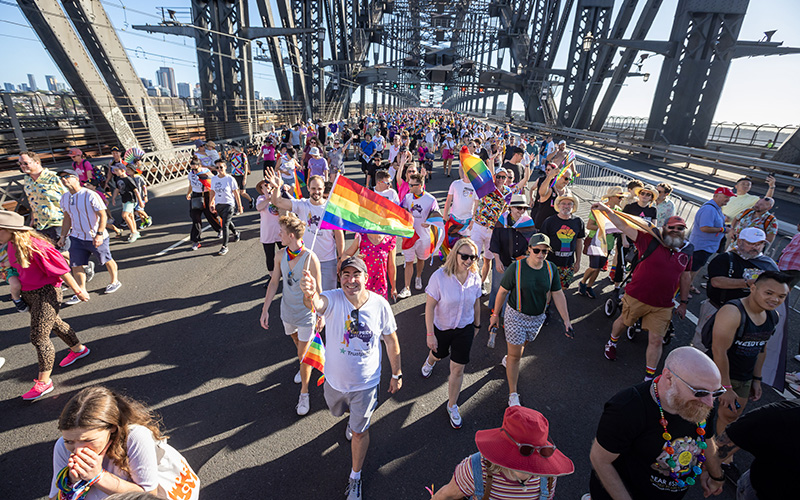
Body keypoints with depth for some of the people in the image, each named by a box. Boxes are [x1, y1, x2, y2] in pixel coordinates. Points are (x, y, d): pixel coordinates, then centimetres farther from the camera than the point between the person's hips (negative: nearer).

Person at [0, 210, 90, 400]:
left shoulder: (36, 246, -26)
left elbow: (62, 270, -22)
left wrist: (77, 290, -17)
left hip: (46, 293, -9)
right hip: (28, 293, 9)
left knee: (39, 337, -4)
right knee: (54, 324, 25)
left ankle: (44, 381, 8)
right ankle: (78, 349, 47)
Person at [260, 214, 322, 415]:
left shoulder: (310, 259, -25)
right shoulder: (280, 257, -9)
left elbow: (317, 290, -16)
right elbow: (274, 283, 3)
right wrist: (265, 309, 2)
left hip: (306, 314, -5)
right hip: (287, 312, 5)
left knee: (303, 355, 2)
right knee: (298, 343, 28)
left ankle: (304, 393, 23)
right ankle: (304, 367, 57)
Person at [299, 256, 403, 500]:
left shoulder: (380, 305, -19)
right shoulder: (333, 299, -22)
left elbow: (391, 342, -5)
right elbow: (317, 303, -48)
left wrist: (397, 374, 3)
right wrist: (310, 294, -73)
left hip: (366, 383, -1)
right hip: (335, 379, 2)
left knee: (359, 432, 12)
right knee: (338, 412, 30)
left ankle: (355, 477, 40)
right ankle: (355, 418, 67)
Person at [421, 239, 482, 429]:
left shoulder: (475, 277, -14)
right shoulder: (439, 276, -27)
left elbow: (476, 303, 3)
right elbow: (430, 306, -21)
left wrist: (476, 325, 13)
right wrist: (430, 333, -19)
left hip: (465, 329, 2)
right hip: (441, 327, -2)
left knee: (458, 369, 7)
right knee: (438, 354, 27)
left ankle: (452, 406, 30)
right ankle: (430, 362, 67)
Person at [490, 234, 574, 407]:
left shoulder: (551, 268, -7)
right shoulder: (516, 268, -19)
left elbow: (558, 295, -1)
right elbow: (502, 292, -10)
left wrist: (566, 320, -3)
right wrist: (495, 315, -4)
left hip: (537, 317, 5)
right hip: (516, 316, -4)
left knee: (522, 344, 26)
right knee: (515, 356, 1)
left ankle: (507, 359, 58)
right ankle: (513, 395, 15)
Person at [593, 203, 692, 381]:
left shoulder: (687, 251, 4)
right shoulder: (650, 240, -10)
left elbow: (685, 276, 14)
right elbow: (624, 227, -14)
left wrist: (684, 302, 17)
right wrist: (606, 210, -24)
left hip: (662, 306, 3)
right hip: (636, 297, -3)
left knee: (656, 341, 6)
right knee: (623, 322, 20)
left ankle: (649, 378, 20)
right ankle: (612, 342, 52)